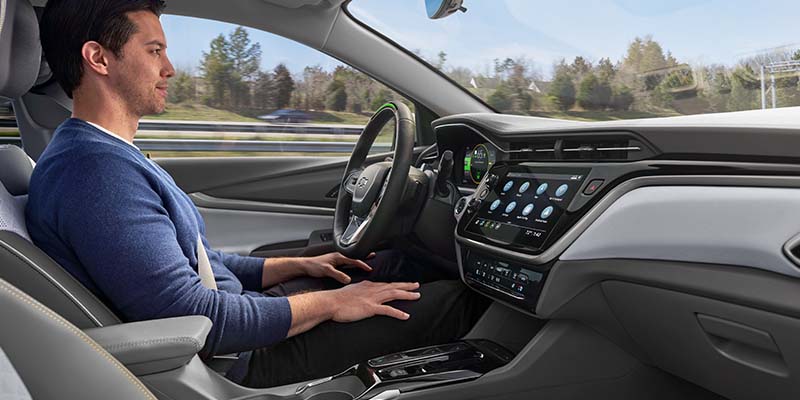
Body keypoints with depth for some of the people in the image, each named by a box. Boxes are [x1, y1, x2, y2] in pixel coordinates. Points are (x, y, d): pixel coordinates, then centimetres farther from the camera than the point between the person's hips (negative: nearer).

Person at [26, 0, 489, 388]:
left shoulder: (111, 157, 10)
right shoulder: (95, 171, -25)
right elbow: (199, 319, -29)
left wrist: (299, 265, 10)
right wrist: (330, 304, -18)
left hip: (234, 311, 10)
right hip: (236, 356, -10)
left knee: (396, 264, 12)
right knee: (453, 299, -5)